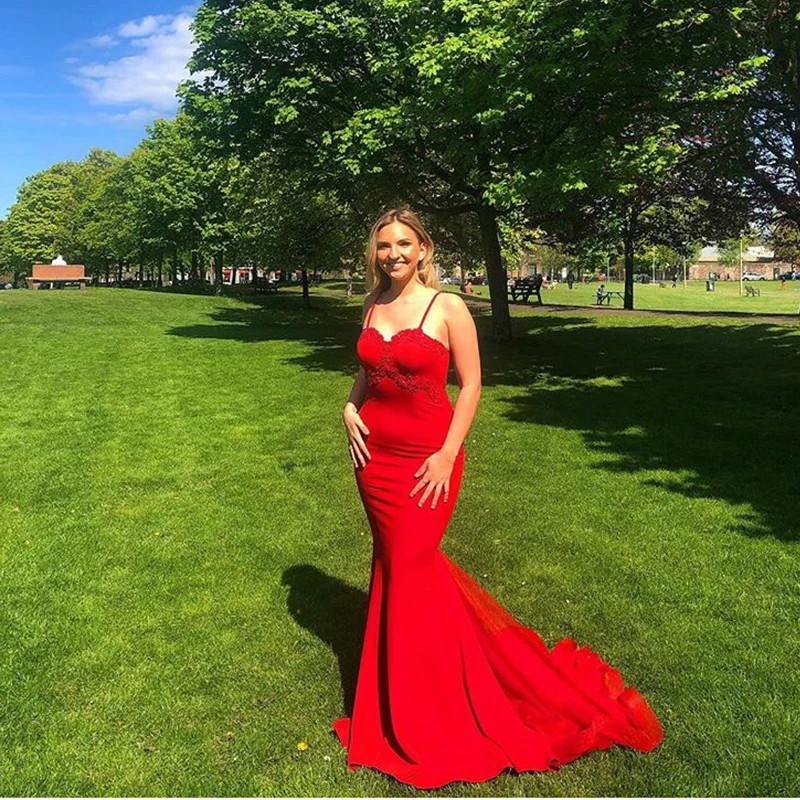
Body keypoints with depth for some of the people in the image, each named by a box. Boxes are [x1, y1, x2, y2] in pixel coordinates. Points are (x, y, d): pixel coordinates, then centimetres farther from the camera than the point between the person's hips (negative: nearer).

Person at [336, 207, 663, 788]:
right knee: (395, 563, 13)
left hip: (426, 458, -5)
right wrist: (350, 409, -1)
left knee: (407, 571, -2)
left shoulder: (447, 307, -8)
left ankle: (421, 722, 19)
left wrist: (448, 454, -14)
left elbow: (471, 384, -8)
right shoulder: (373, 308, 8)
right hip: (375, 456, 6)